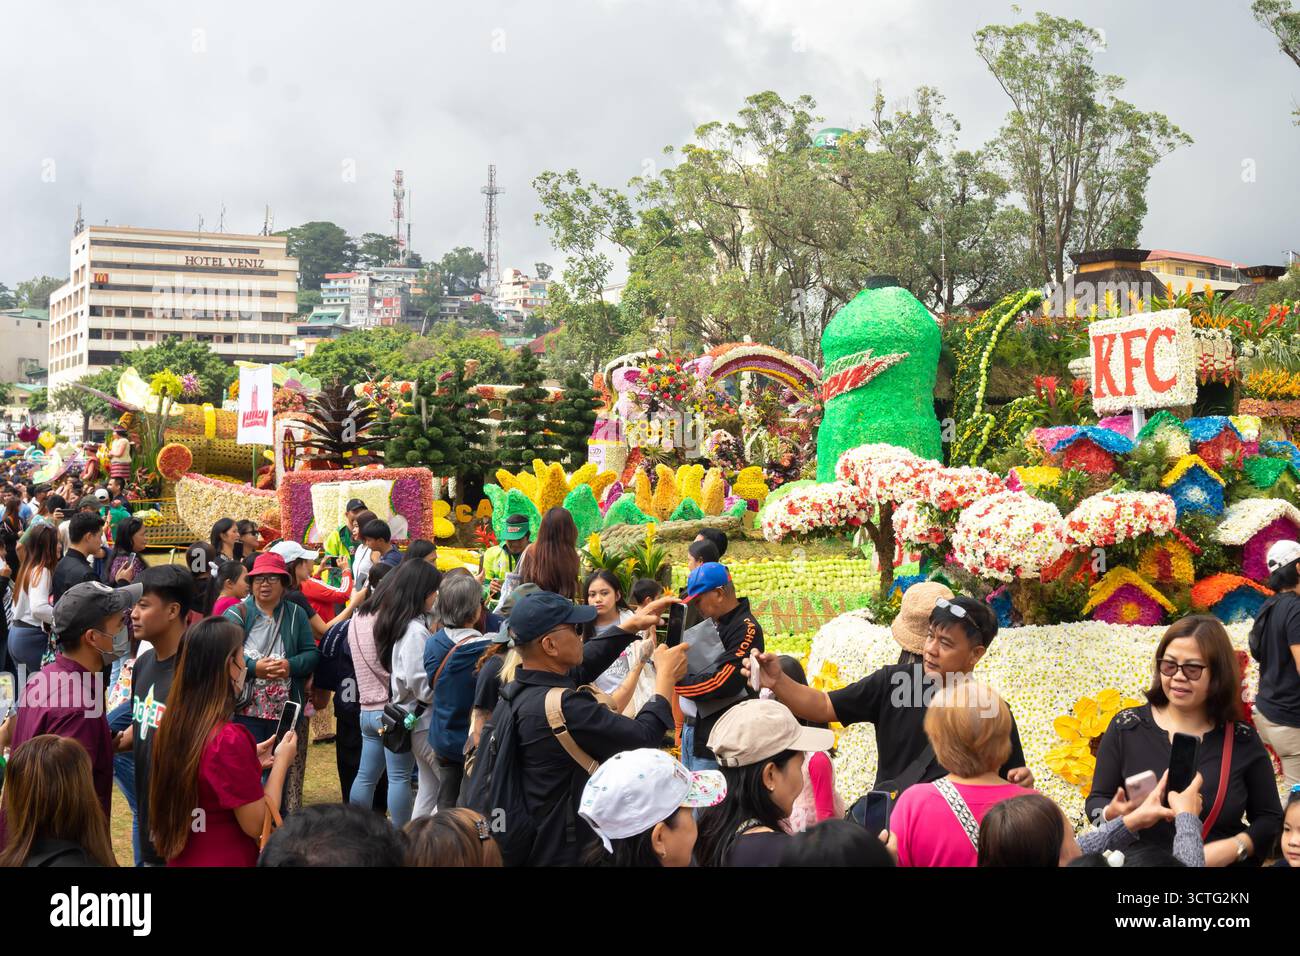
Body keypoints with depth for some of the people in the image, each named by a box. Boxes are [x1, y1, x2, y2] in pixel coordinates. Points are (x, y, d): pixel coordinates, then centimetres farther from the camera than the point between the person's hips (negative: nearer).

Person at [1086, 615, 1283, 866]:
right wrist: (1112, 814, -16)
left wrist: (1234, 848, -8)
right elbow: (1096, 802, 4)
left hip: (1221, 864, 0)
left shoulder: (1243, 741, 1)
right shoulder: (1126, 727, 0)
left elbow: (1270, 817, 9)